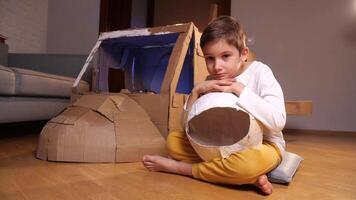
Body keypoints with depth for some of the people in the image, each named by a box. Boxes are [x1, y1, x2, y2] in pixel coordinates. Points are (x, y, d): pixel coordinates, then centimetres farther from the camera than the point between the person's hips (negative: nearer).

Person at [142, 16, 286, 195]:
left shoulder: (259, 72, -12)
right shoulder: (211, 82, -1)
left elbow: (277, 121, -24)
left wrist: (239, 89, -26)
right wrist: (196, 91, -19)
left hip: (262, 146, -4)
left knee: (251, 162, -39)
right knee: (174, 139, -6)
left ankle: (178, 167, -16)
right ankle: (245, 176, -17)